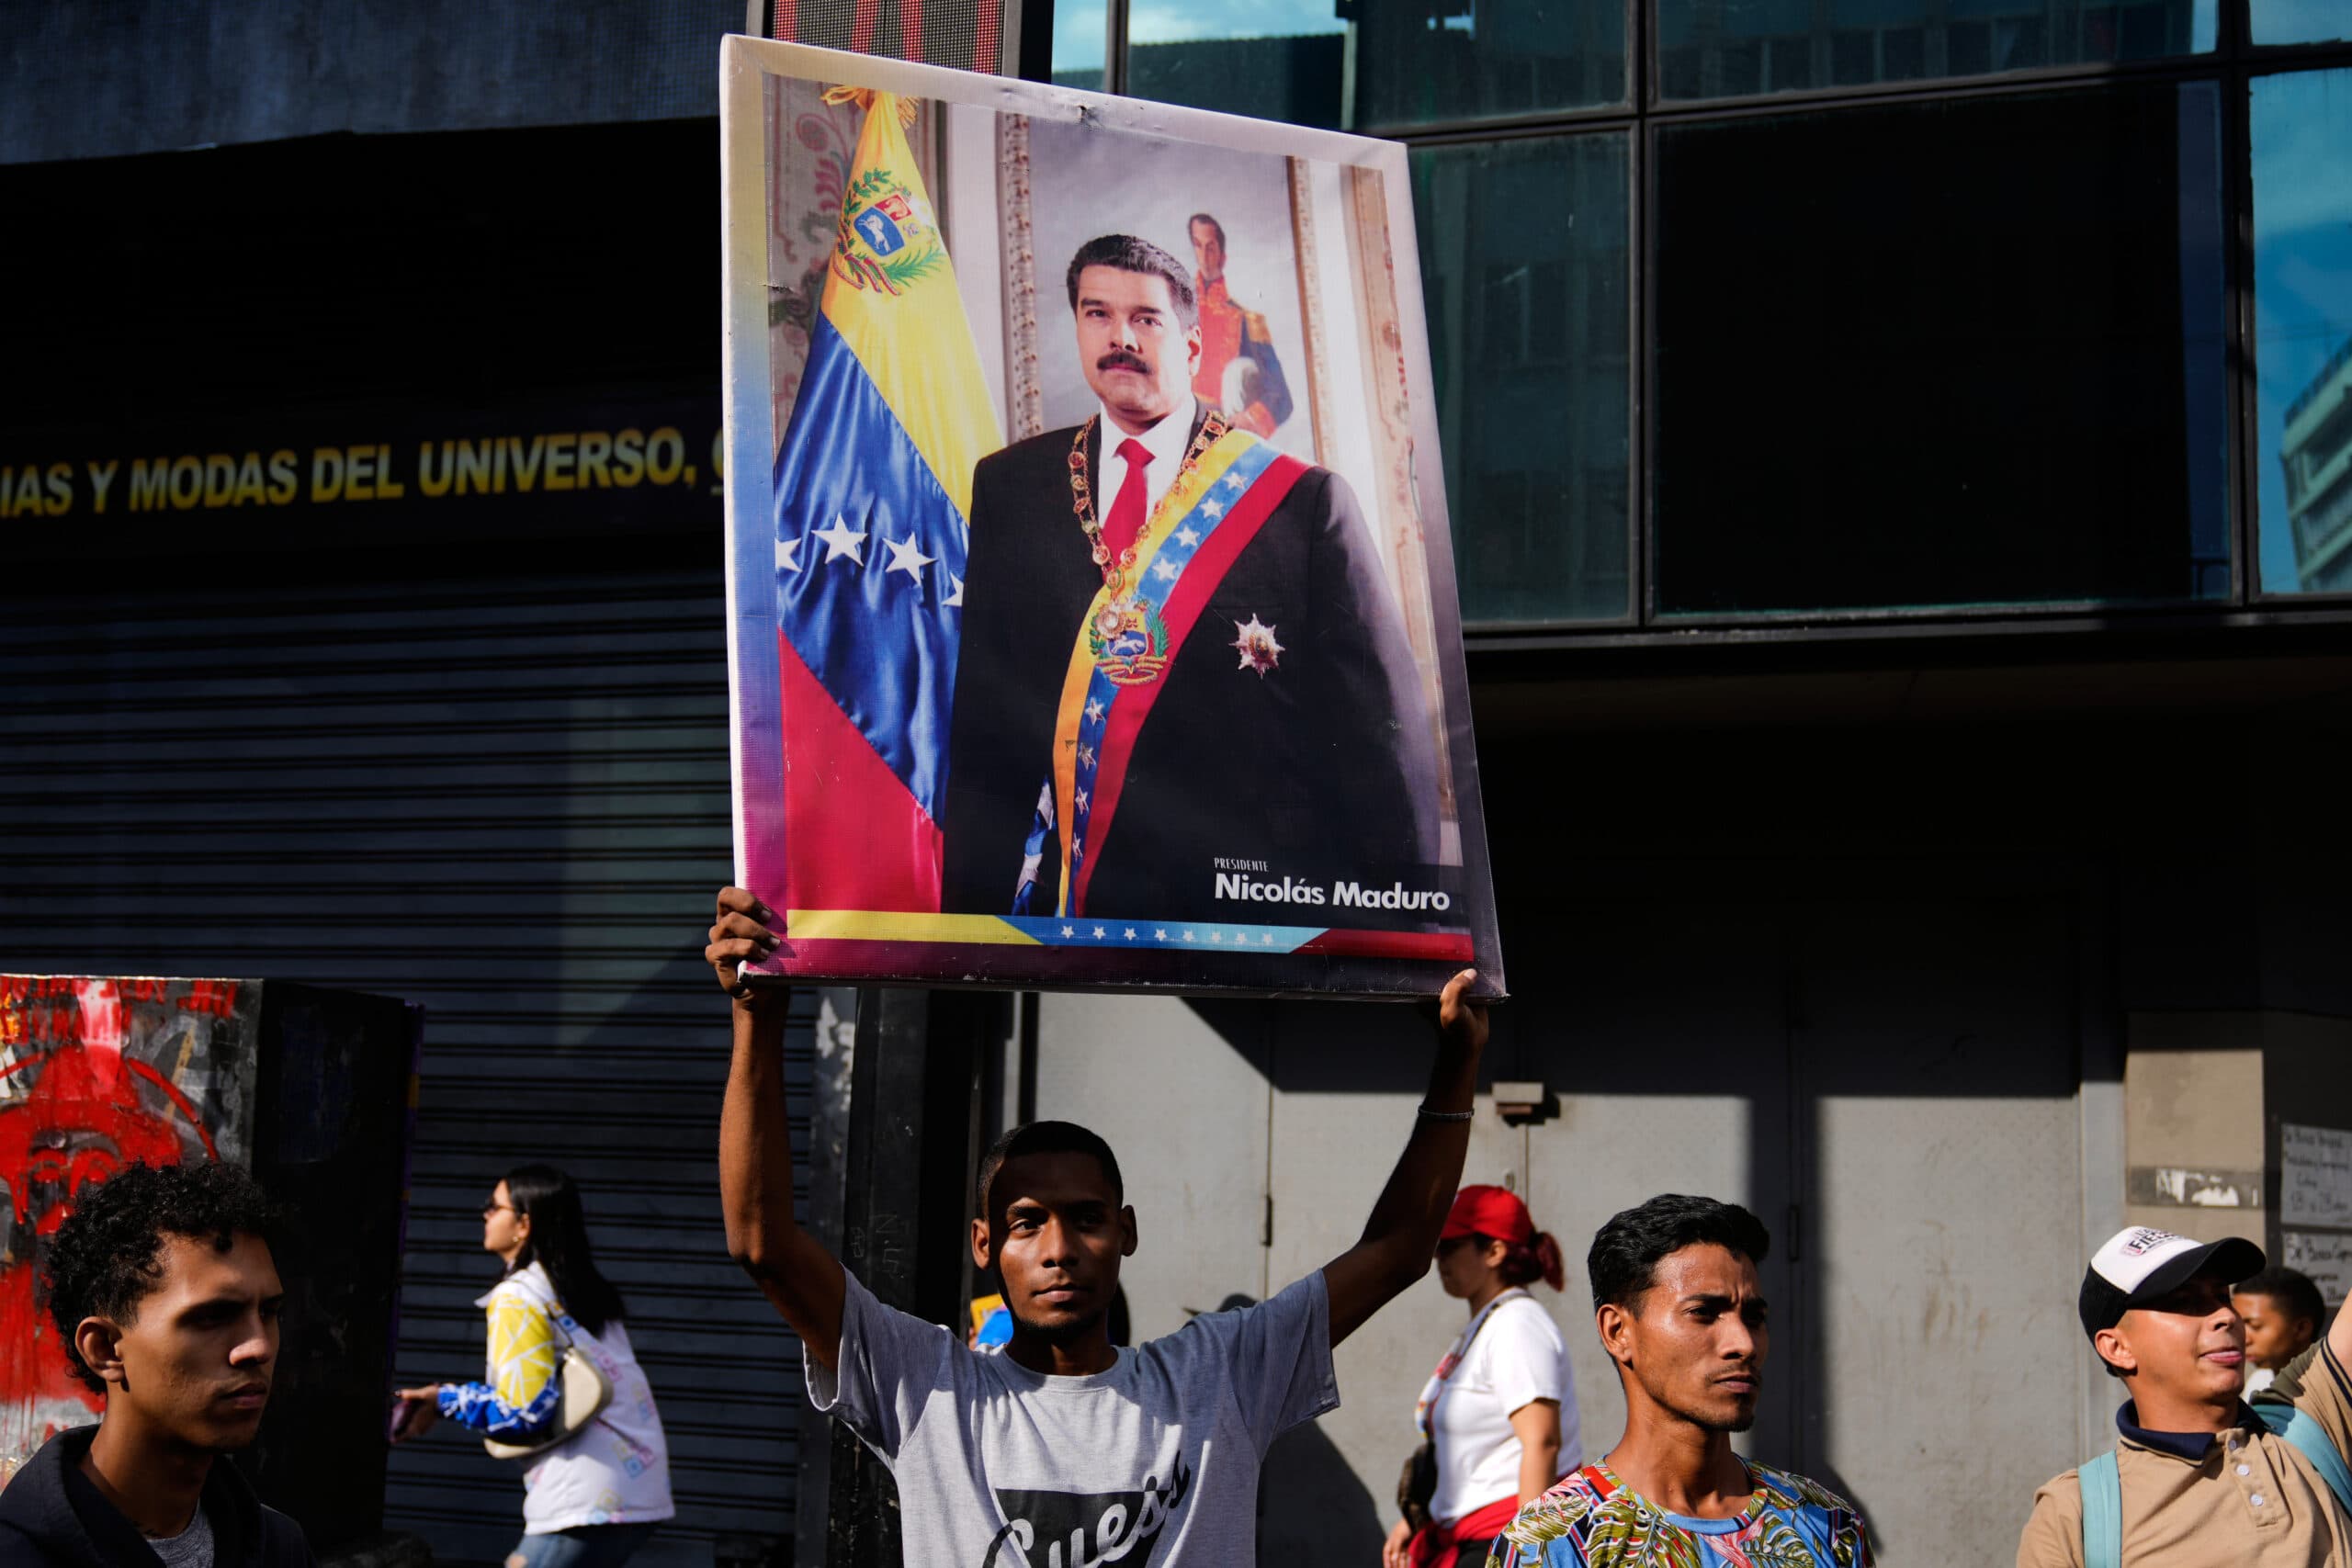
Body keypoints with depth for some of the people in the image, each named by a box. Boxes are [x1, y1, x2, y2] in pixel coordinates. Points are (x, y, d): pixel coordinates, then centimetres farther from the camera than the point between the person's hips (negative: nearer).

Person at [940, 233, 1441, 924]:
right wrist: (972, 895, 0)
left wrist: (1392, 920, -8)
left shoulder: (1304, 501, -2)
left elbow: (1382, 736, -4)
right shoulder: (1008, 486, 8)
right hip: (1064, 897, 2)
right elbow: (981, 706, 7)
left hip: (1256, 900, -2)